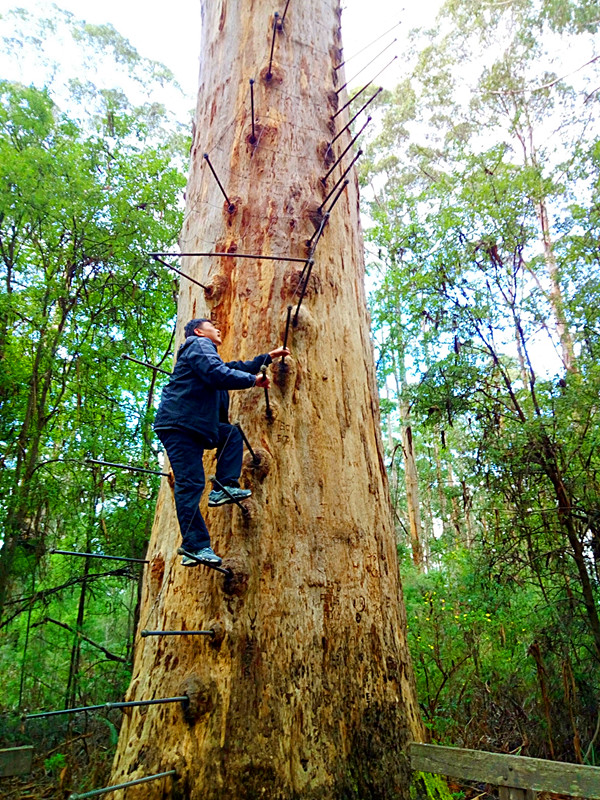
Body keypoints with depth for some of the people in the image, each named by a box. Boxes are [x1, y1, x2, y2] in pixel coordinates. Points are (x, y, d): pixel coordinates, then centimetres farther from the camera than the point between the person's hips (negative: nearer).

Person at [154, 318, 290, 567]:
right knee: (190, 483, -12)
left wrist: (269, 357, 34)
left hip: (195, 425, 10)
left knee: (232, 433, 19)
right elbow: (216, 374, -19)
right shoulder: (199, 344, -1)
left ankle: (225, 487, 4)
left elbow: (236, 368, 34)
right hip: (178, 424, -10)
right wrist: (253, 379, -9)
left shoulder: (205, 350, 29)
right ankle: (195, 547, -10)